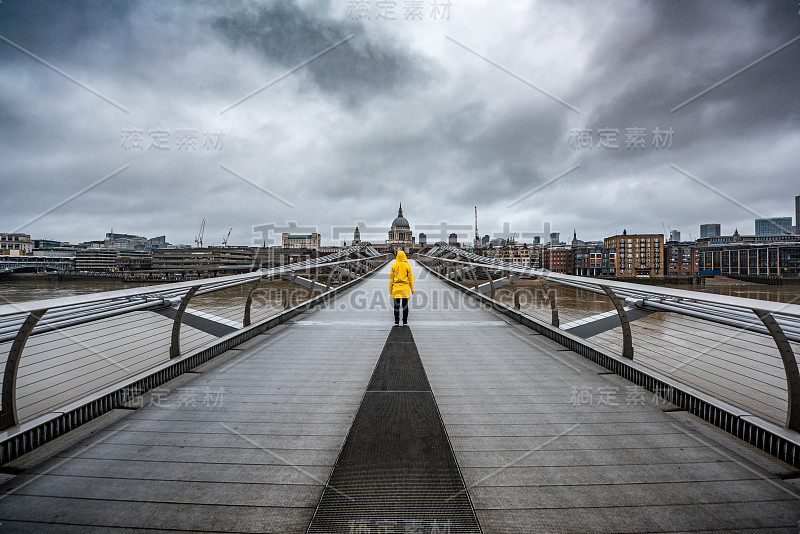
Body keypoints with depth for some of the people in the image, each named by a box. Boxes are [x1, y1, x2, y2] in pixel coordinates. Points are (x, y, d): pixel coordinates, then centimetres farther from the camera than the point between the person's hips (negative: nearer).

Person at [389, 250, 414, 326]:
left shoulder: (393, 265, 1)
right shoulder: (408, 265, 0)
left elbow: (391, 278, 3)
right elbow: (410, 277, 0)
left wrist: (390, 289, 9)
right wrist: (412, 288, 5)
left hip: (396, 288, 0)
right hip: (405, 287, 0)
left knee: (396, 305, 4)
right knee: (405, 305, 4)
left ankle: (396, 322, 3)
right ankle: (405, 322, 5)